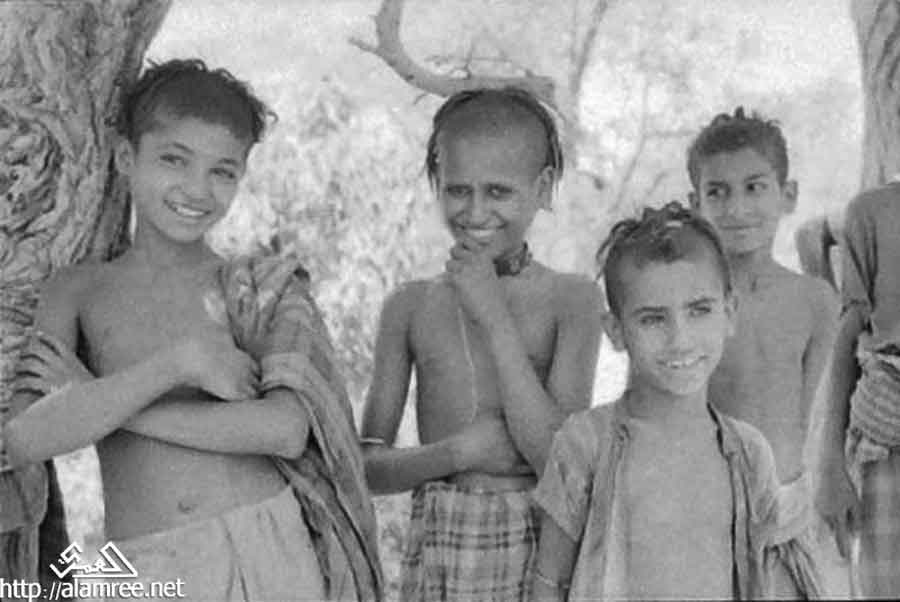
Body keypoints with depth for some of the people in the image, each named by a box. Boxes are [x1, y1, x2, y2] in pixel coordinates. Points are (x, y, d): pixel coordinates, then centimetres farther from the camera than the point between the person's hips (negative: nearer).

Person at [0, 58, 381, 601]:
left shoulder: (266, 288, 1)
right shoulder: (79, 290, 5)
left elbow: (285, 431, -14)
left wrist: (97, 399, -10)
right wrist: (179, 361, -15)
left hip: (271, 554, 0)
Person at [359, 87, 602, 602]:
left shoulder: (572, 299, -3)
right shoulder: (411, 306, 3)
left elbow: (563, 459, -12)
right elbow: (369, 468, 3)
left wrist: (495, 317, -13)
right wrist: (462, 450, -14)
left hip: (541, 549, -1)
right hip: (439, 554, 2)